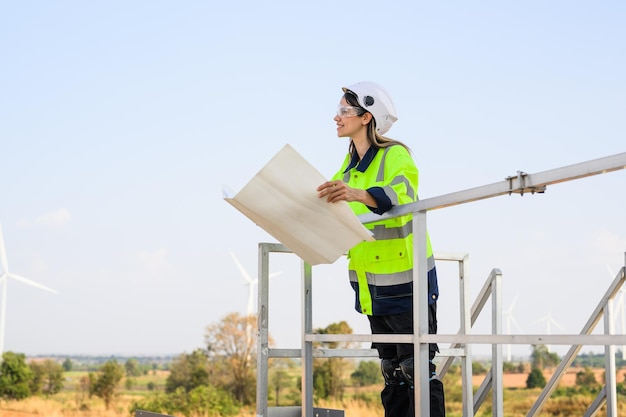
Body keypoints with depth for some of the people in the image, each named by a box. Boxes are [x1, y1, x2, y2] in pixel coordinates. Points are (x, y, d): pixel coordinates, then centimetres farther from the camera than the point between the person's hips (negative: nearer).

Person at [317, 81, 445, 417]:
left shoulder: (396, 155, -13)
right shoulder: (350, 162, 12)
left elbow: (400, 194, -34)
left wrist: (358, 195, -51)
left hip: (405, 279, -8)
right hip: (370, 284, 8)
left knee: (417, 369, -5)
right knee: (391, 370, 15)